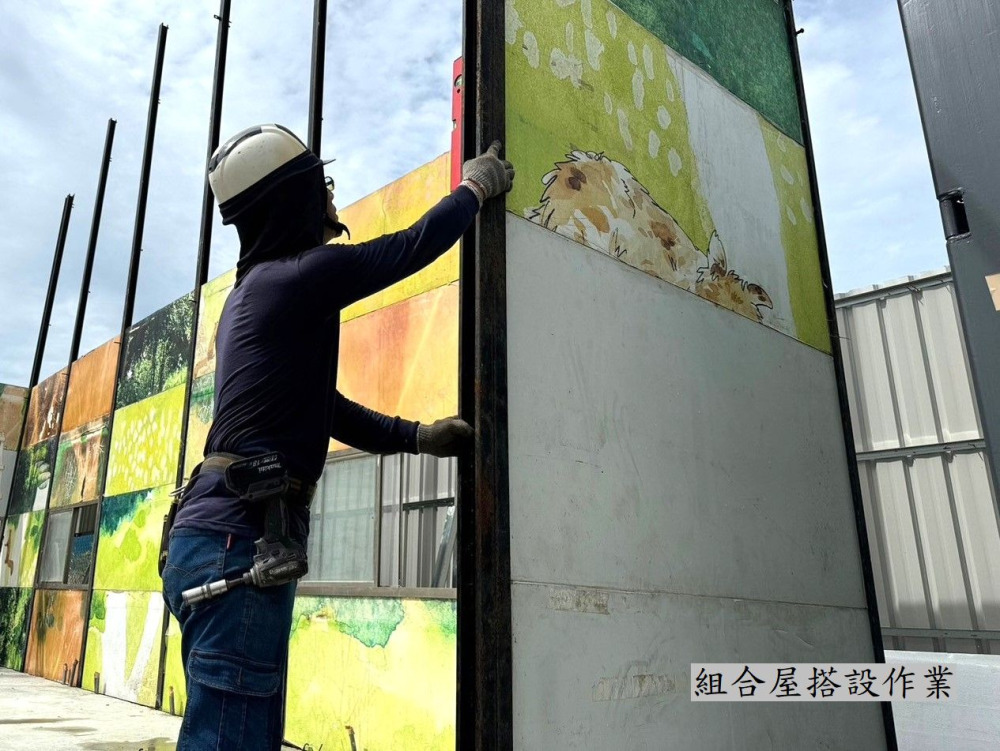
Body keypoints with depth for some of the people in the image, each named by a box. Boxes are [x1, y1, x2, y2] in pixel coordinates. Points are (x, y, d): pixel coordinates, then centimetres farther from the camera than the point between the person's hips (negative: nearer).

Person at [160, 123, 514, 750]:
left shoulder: (252, 289, 23)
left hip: (217, 530, 10)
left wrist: (418, 435, 20)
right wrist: (475, 187, 19)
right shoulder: (298, 274, -7)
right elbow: (414, 246, 1)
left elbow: (322, 408, 24)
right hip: (243, 532, -10)